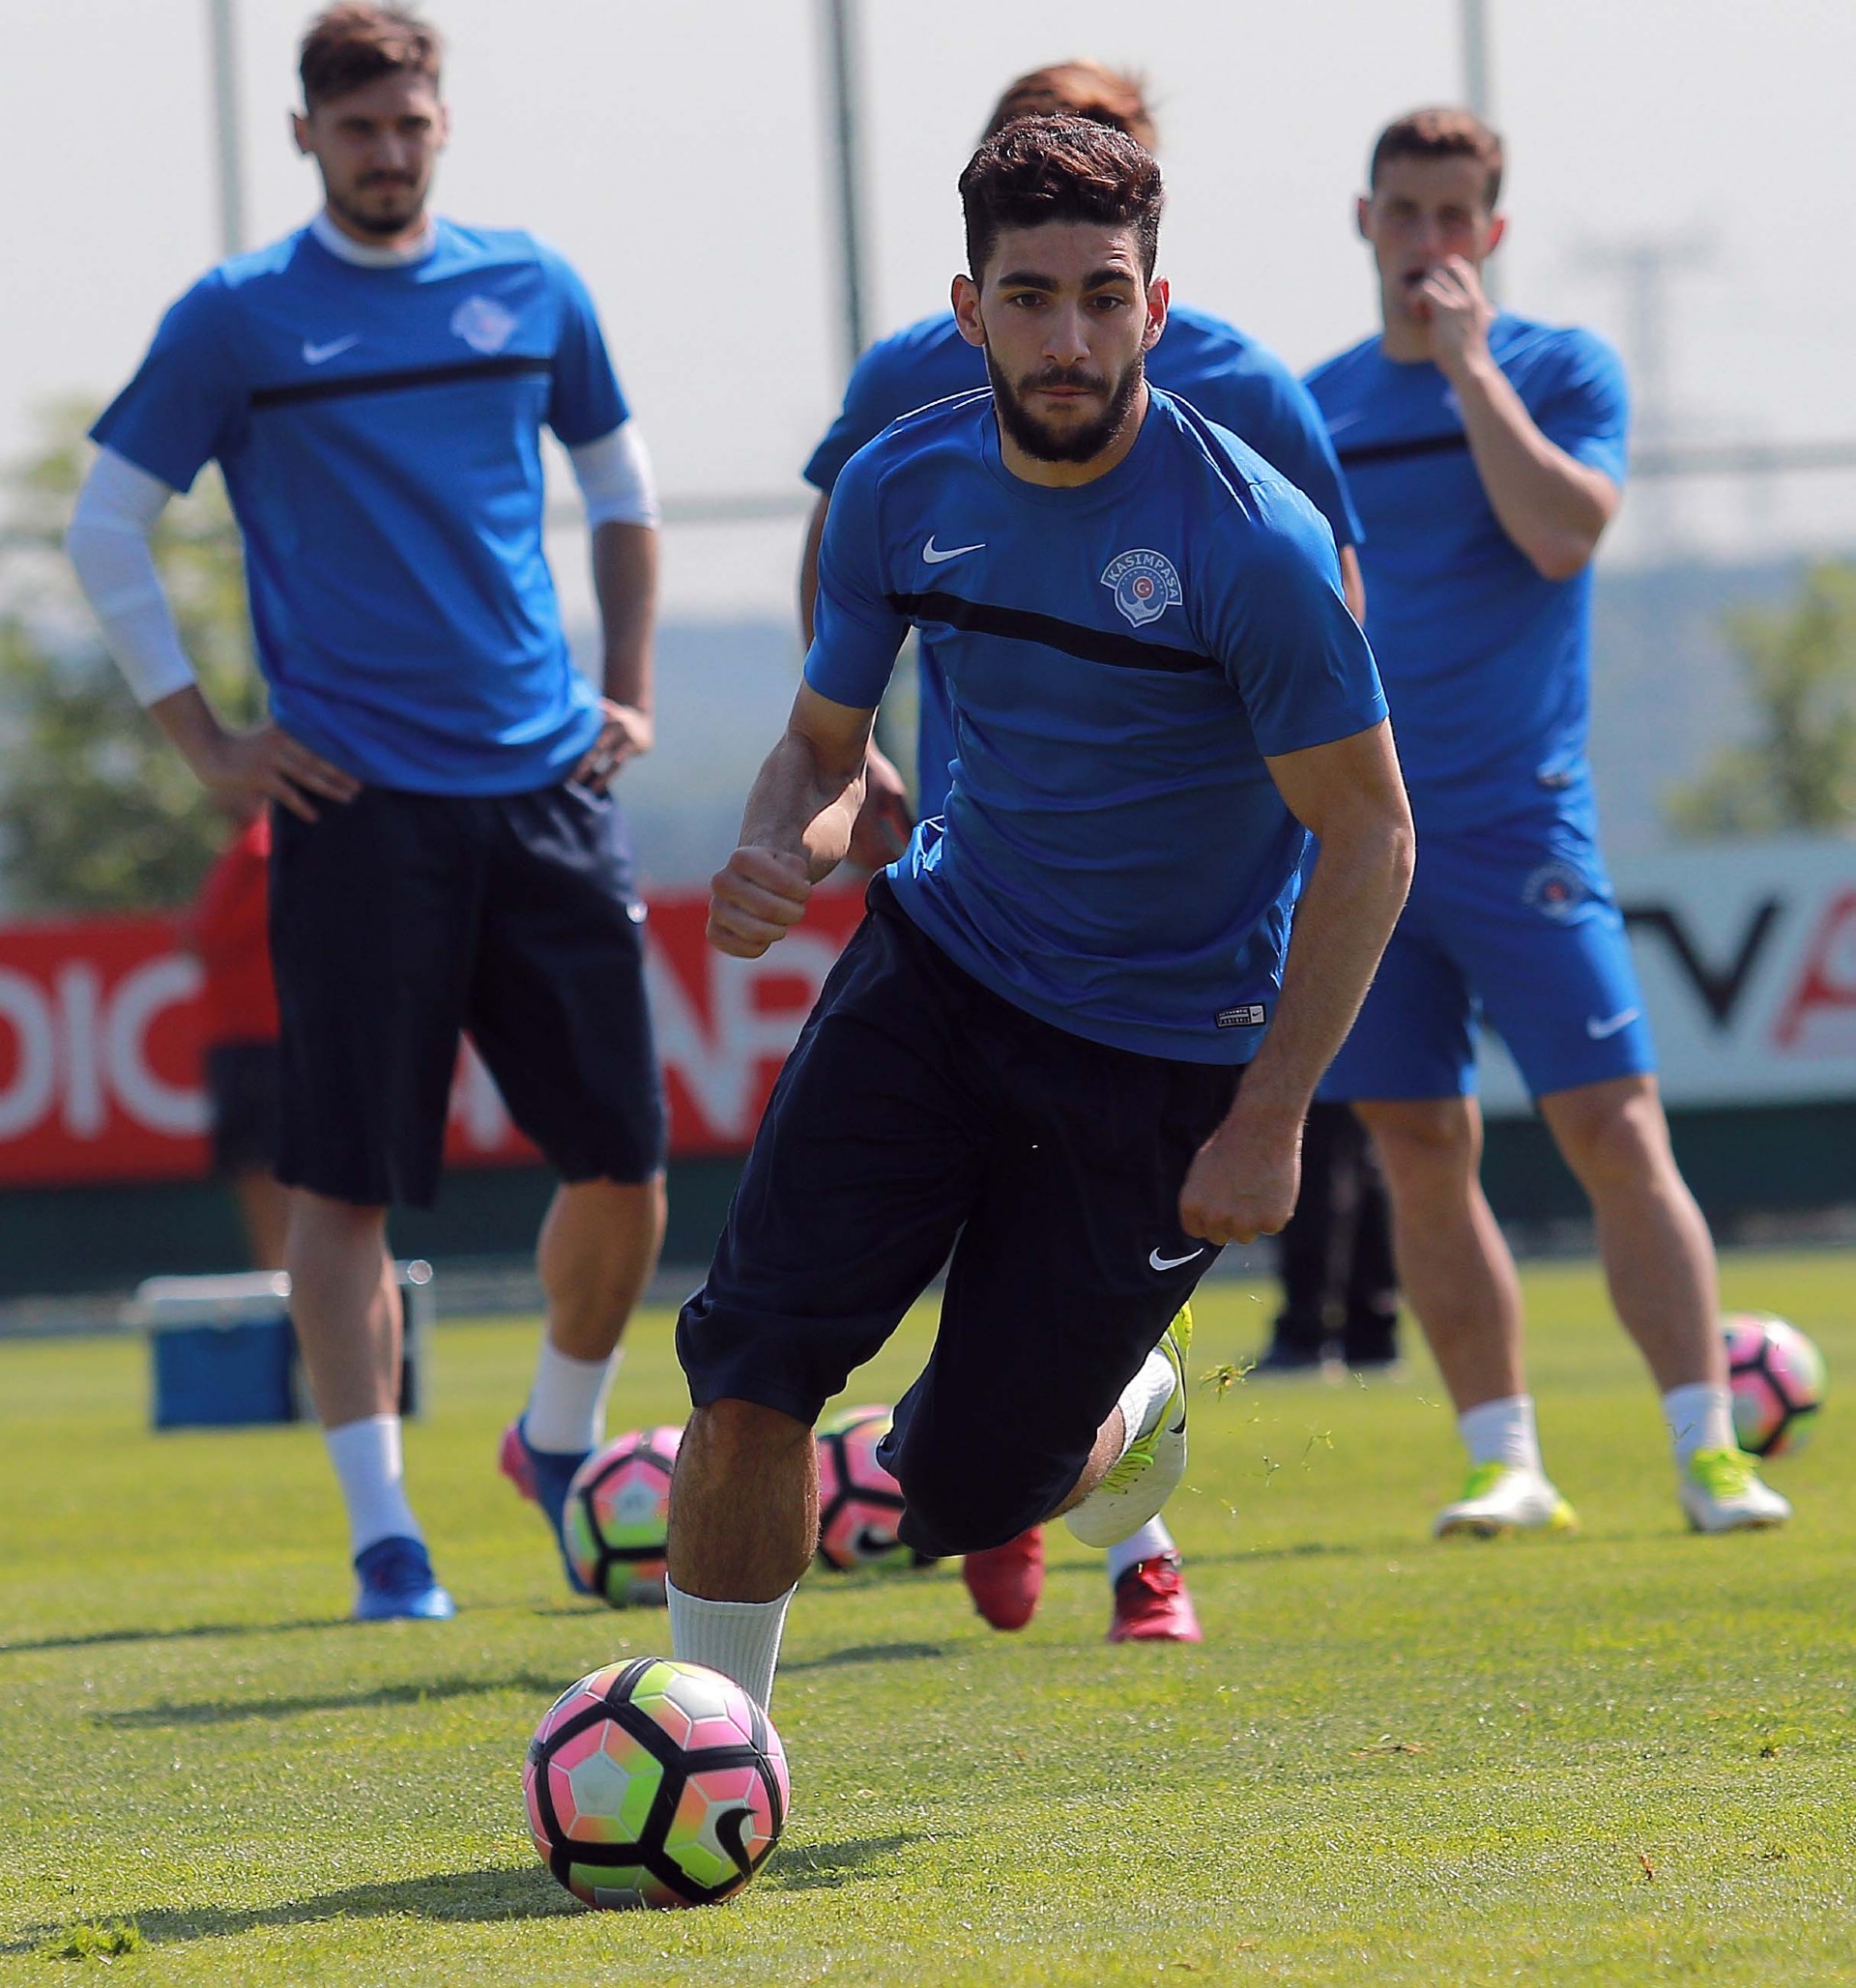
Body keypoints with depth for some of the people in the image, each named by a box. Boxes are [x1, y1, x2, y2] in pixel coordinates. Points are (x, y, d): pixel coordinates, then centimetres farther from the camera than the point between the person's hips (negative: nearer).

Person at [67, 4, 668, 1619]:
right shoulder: (237, 321, 0)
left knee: (622, 1158, 2)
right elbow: (106, 530, 5)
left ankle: (562, 1451, 26)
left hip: (546, 783, 3)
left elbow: (622, 490, 23)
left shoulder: (531, 292, 9)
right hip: (357, 803, -3)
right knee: (347, 1175, -7)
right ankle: (383, 1534, -3)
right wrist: (202, 741, -1)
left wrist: (629, 692, 14)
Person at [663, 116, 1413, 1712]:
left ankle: (1136, 1402, 33)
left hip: (1164, 1048, -4)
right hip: (941, 966, 4)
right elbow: (826, 744, 9)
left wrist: (1267, 1120, -18)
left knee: (966, 1490, -2)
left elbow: (1369, 838, -14)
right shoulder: (904, 488, -5)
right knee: (751, 1365, -15)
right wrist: (779, 857, -16)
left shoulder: (1250, 540, -21)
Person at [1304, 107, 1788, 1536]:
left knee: (1616, 1129, -10)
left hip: (1516, 824, -4)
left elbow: (1565, 534, -17)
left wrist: (1469, 363, -14)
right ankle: (1507, 1464, 7)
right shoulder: (1317, 408, 12)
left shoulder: (1564, 370, 1)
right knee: (1422, 1153, 2)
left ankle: (1709, 1451, -9)